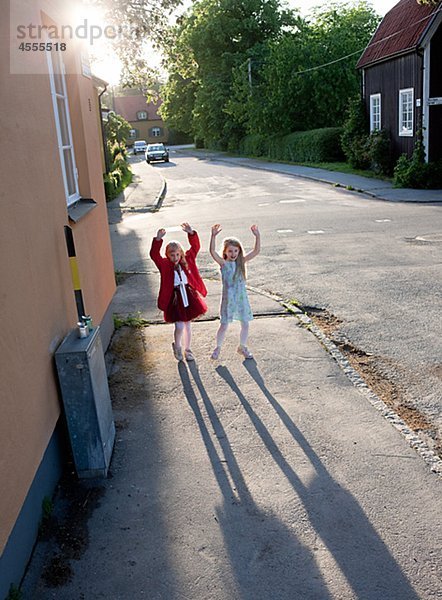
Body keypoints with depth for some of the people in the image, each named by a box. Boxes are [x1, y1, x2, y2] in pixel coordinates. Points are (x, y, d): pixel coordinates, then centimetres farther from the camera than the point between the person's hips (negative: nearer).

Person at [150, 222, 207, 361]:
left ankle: (187, 349, 33)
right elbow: (154, 255, -25)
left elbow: (195, 247, -6)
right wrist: (158, 239, -38)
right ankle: (177, 346, 22)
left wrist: (191, 233, -22)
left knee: (187, 325, 15)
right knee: (179, 326, -9)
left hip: (189, 296, 3)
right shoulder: (164, 265, -9)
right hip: (174, 298, -3)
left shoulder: (187, 260, 0)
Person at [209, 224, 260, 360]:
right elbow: (212, 252, -24)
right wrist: (213, 236, -37)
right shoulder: (223, 263, -8)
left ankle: (242, 346, 31)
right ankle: (218, 347, 23)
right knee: (224, 325, 0)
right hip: (228, 299, -3)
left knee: (245, 324, 10)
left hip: (242, 297, 3)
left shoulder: (241, 262, 2)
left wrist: (257, 236, -18)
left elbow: (256, 251, -5)